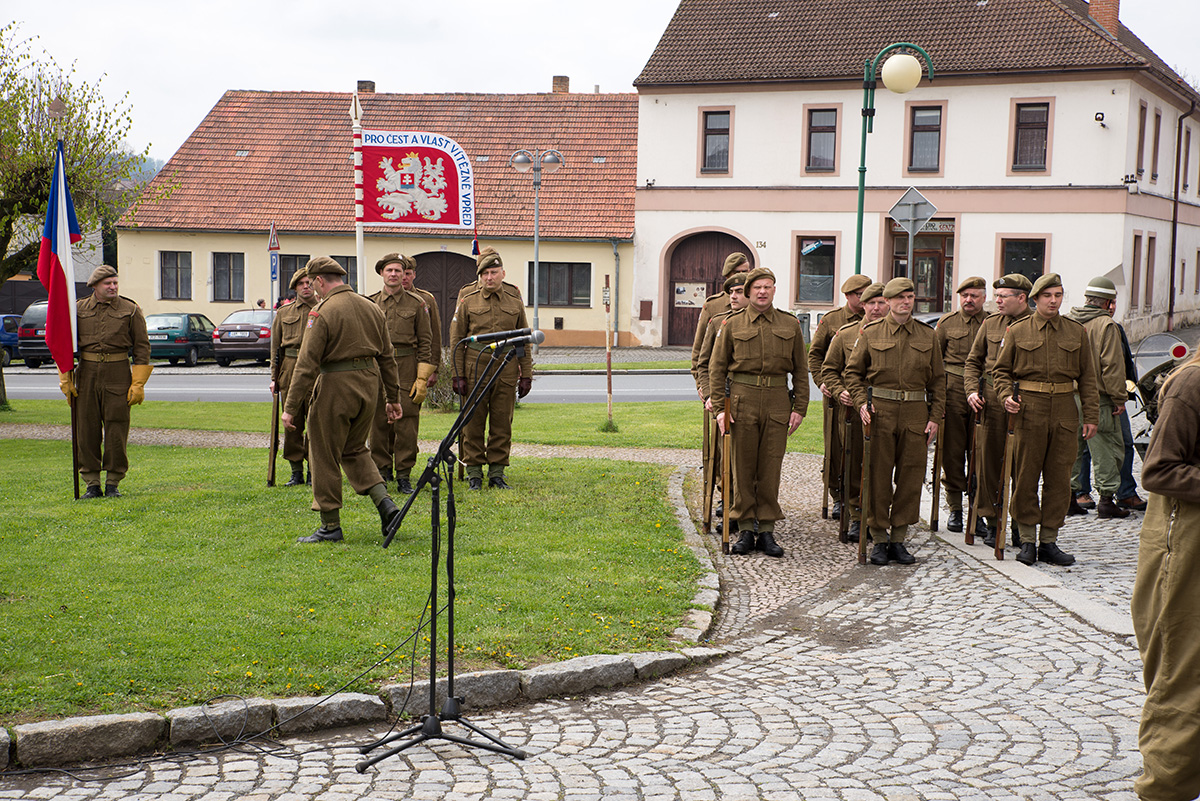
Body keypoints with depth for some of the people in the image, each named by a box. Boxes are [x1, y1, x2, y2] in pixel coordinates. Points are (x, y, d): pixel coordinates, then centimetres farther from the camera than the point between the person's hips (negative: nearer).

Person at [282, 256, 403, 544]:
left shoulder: (322, 312, -13)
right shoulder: (371, 307, 8)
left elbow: (306, 364, -15)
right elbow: (387, 357, 13)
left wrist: (291, 407, -12)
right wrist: (393, 397, 20)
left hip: (335, 387, -7)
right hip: (369, 383, 7)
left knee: (325, 456, 5)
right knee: (355, 450, 21)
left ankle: (330, 525, 9)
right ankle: (385, 504, 6)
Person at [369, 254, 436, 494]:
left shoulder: (417, 303, 5)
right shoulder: (370, 303, 10)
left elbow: (426, 342, 3)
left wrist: (423, 379, -4)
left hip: (406, 369, -2)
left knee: (407, 423, -4)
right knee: (378, 423, 3)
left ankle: (404, 476, 2)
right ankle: (381, 471, 15)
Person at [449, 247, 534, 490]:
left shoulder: (515, 302, 10)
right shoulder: (468, 301, 4)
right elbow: (456, 339, 4)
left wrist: (526, 375, 8)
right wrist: (458, 375, -3)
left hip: (506, 370, 2)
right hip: (475, 368, -1)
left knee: (502, 424, 3)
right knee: (474, 422, 1)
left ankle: (497, 473, 12)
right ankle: (474, 473, 9)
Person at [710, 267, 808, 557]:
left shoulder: (790, 325, 8)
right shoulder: (732, 324, 4)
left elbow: (800, 370, 10)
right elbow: (717, 368, 4)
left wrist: (800, 408, 3)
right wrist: (720, 407, -4)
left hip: (777, 402, 1)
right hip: (742, 401, -1)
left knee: (770, 468, 2)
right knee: (743, 467, 2)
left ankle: (767, 530, 10)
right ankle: (745, 530, 11)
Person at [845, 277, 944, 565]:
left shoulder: (927, 336, 10)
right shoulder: (871, 333, 5)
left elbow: (937, 380, 12)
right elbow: (853, 371, 7)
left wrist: (935, 417, 4)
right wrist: (861, 402, -8)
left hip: (916, 413, 2)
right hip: (880, 411, -2)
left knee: (911, 476, 2)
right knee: (878, 476, 0)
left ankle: (899, 538, 12)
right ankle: (879, 538, 8)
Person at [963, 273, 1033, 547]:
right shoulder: (990, 323, 12)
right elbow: (973, 361, 18)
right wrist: (972, 390, 2)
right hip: (992, 401, 3)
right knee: (989, 460, 3)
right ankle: (990, 520, 12)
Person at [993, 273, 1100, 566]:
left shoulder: (1077, 332, 10)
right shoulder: (1018, 331, 4)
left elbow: (1087, 377, 11)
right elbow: (1001, 370, 9)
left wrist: (1091, 415, 5)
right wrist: (1006, 396, -9)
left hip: (1064, 412, 2)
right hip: (1029, 411, -2)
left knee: (1059, 479, 3)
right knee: (1026, 477, 0)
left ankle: (1049, 541, 11)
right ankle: (1027, 540, 10)